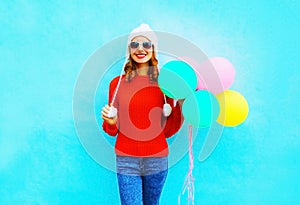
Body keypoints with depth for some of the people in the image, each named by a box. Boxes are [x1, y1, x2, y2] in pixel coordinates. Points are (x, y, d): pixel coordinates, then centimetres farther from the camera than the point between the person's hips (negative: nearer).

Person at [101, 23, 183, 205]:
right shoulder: (117, 83, 1)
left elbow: (168, 130, 1)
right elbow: (113, 130, 6)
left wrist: (180, 105, -11)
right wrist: (110, 122, -15)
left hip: (157, 160, 1)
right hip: (126, 161, -1)